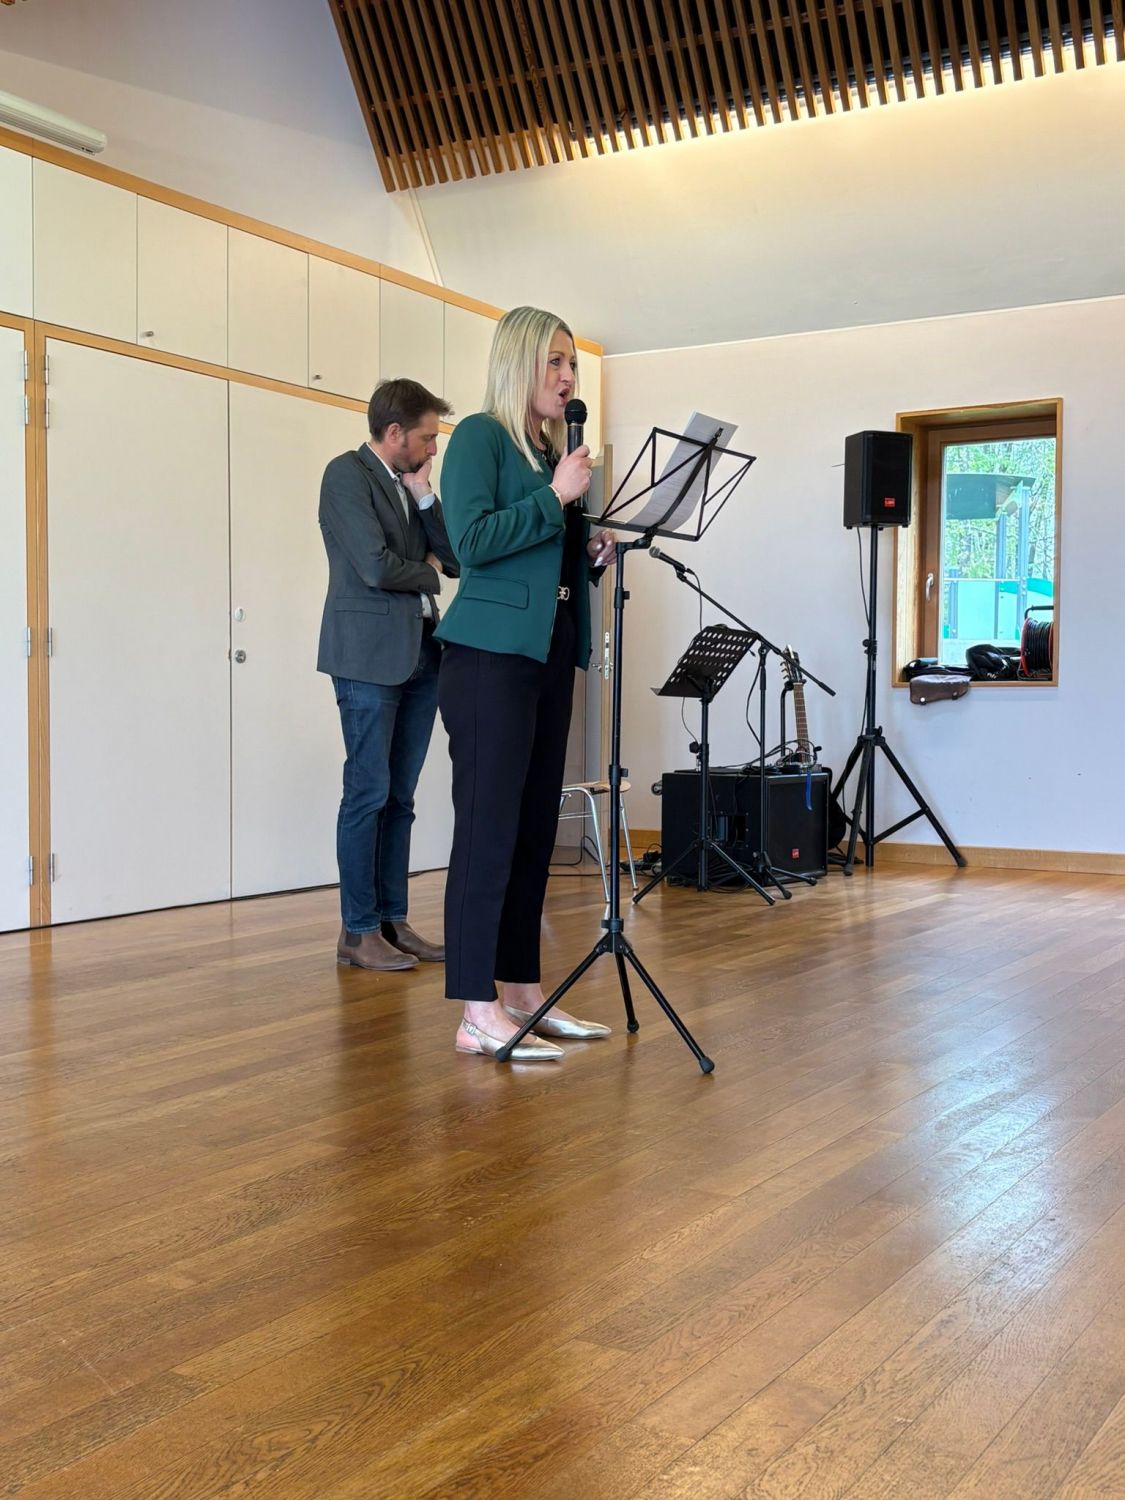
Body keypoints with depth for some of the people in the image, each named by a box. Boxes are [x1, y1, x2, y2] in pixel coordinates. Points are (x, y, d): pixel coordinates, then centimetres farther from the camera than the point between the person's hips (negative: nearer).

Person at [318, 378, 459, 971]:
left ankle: (392, 921, 15)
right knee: (368, 794, -5)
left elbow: (456, 559, 10)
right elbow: (377, 568, -17)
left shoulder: (410, 484, 18)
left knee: (399, 797, 9)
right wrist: (429, 575, 1)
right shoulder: (348, 474, -6)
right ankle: (357, 932, 2)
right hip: (370, 654, -8)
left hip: (419, 654, 8)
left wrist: (425, 496, 2)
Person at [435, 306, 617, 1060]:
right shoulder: (480, 436, -4)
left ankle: (523, 992, 18)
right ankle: (479, 1013, -5)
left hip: (550, 653, 8)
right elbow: (472, 540, -17)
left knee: (534, 828, 10)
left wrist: (595, 552, 4)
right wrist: (555, 496, -15)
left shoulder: (555, 450, 18)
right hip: (493, 652, -8)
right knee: (488, 828, -8)